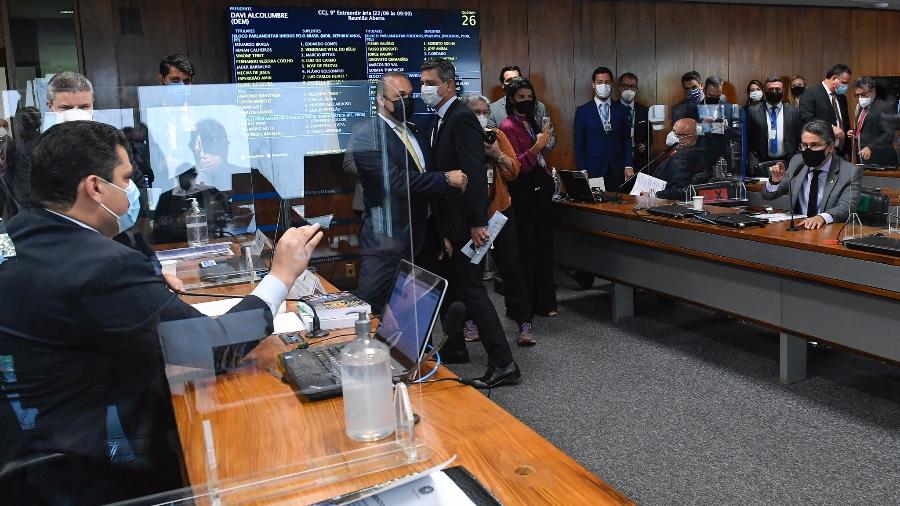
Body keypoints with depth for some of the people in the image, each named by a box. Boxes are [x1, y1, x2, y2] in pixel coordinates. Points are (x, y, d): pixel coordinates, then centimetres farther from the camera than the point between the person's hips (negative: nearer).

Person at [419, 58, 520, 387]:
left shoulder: (462, 119, -15)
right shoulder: (439, 123, 15)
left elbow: (475, 174, -23)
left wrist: (477, 223, -26)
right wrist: (443, 232, 12)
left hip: (464, 223, -10)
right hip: (446, 223, 10)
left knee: (471, 290, -7)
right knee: (450, 286, 18)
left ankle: (502, 363, 0)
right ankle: (453, 348, 33)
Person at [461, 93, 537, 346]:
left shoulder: (497, 136, 3)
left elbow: (514, 171, -3)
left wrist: (498, 154, -16)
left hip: (500, 211, 2)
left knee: (511, 267, 2)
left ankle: (525, 323, 9)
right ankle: (471, 320, 27)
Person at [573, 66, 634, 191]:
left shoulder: (621, 109, 10)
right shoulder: (582, 111, 4)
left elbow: (627, 140, 9)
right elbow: (578, 144, 2)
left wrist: (629, 166, 0)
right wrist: (583, 171, -6)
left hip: (617, 171, 2)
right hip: (593, 170, -2)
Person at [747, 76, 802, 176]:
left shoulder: (793, 111, 8)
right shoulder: (753, 111, 4)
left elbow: (800, 139, 9)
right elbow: (748, 139, 3)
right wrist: (754, 163, -5)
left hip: (787, 163, 1)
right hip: (761, 164, -1)